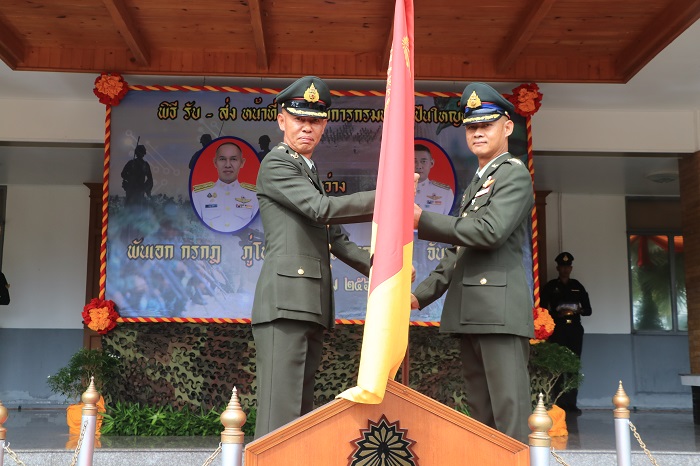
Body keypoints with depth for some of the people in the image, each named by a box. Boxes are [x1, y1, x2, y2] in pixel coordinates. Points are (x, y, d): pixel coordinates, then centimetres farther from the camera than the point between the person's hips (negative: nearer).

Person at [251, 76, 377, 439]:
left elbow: (334, 238, 25)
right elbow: (322, 209, -14)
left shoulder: (310, 171, 25)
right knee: (280, 414, -12)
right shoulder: (276, 164, -2)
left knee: (301, 414, 11)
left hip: (310, 306, 9)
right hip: (285, 301, -9)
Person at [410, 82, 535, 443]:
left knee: (509, 411, -9)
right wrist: (422, 294, 17)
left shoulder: (514, 173, -2)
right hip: (469, 312, 9)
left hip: (500, 308, -9)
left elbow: (491, 231, -18)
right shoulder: (475, 184, 25)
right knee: (481, 414, 11)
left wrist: (423, 220, -12)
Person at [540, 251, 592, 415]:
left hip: (575, 329, 3)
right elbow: (542, 310, 0)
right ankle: (559, 403, -4)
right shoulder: (550, 286, 6)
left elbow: (588, 310, 12)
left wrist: (577, 310, -9)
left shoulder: (577, 286, 13)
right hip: (557, 329, -3)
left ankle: (571, 403, 3)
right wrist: (557, 314, -16)